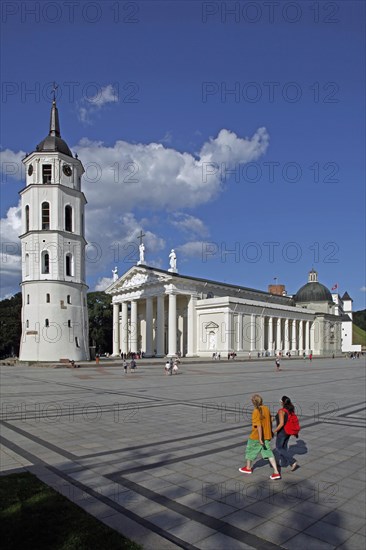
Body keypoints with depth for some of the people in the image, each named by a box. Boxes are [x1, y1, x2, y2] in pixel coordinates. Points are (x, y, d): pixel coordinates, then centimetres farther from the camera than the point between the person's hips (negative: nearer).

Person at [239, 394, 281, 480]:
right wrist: (270, 432, 23)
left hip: (256, 437, -6)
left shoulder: (256, 412, -23)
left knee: (250, 450, 17)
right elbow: (269, 422, 9)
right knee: (268, 453, 9)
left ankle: (248, 468, 36)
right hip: (266, 436, 6)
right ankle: (276, 472, 1)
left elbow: (259, 426, -27)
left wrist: (260, 439, -24)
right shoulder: (266, 409, -1)